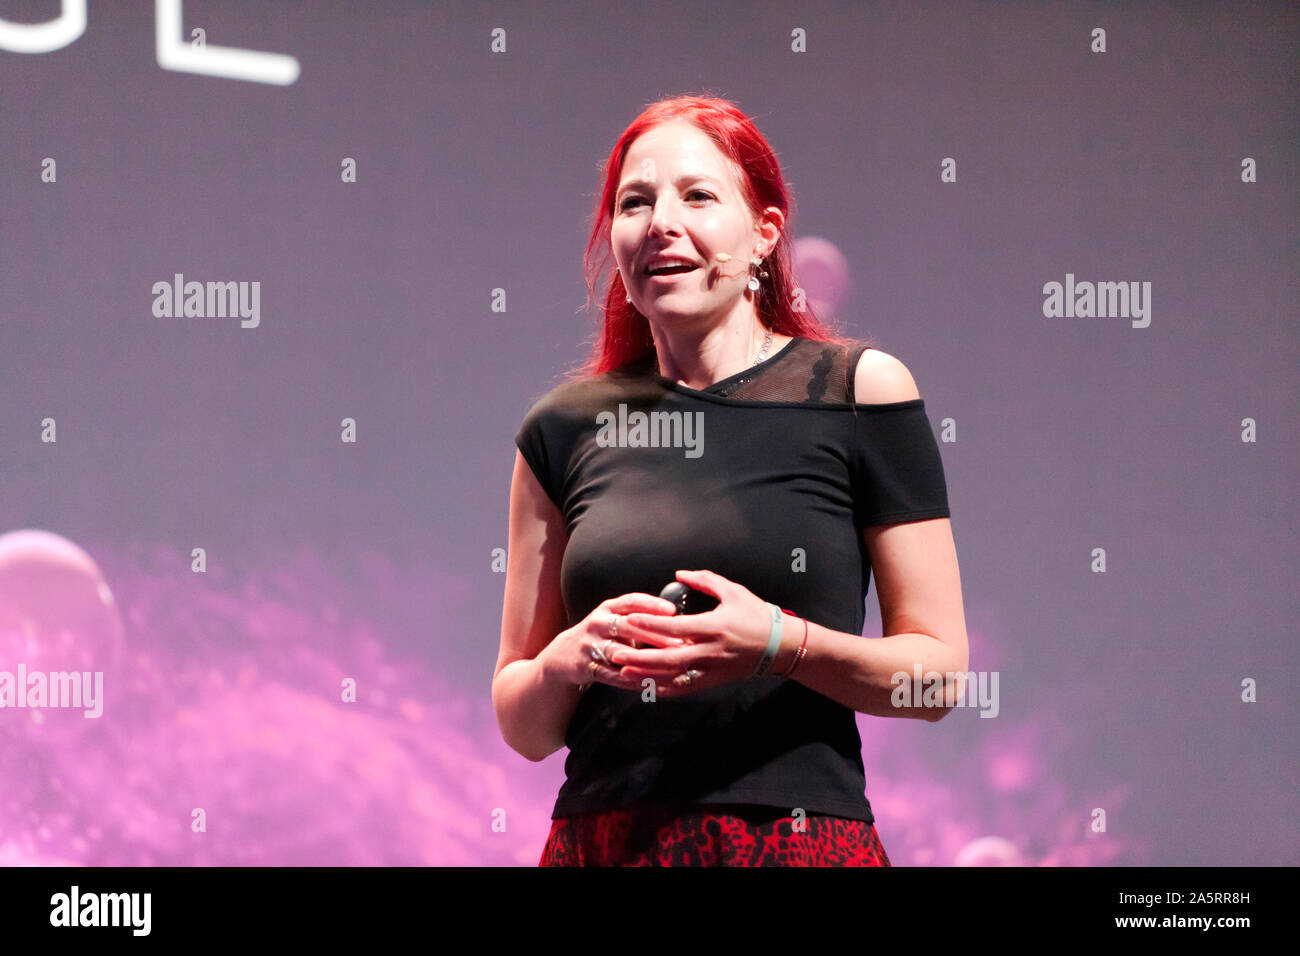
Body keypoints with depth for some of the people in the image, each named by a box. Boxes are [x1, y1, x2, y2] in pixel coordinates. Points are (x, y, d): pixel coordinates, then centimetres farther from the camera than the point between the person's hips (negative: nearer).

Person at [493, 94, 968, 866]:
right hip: (601, 843, 2)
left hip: (799, 837, -2)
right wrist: (569, 660, -7)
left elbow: (939, 671, -1)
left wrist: (780, 644, -16)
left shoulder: (861, 389, 2)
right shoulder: (568, 426, 9)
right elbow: (522, 728, 13)